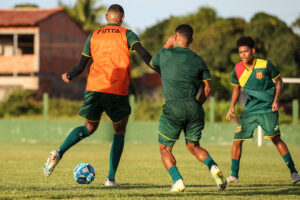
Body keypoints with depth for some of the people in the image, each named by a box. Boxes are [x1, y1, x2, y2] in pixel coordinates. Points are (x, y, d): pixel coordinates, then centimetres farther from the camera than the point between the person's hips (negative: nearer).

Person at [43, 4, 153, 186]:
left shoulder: (93, 36, 13)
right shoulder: (126, 34, 5)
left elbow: (81, 65, 13)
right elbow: (143, 53, -11)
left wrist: (68, 76, 31)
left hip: (94, 88, 3)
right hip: (118, 91, -3)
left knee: (89, 128, 19)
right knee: (119, 131, 14)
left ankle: (59, 152, -6)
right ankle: (111, 178, 5)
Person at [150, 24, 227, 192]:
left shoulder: (165, 54, 6)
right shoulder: (198, 60, 12)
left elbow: (153, 63, 30)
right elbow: (207, 89, 10)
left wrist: (167, 46, 38)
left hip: (173, 108, -3)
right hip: (193, 106, 3)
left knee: (165, 149, 11)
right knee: (193, 146, 20)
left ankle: (178, 180, -9)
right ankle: (213, 166, -8)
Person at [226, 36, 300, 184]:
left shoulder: (265, 65, -12)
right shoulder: (238, 69, -2)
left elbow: (278, 81, 2)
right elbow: (236, 88, 14)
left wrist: (276, 100, -10)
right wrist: (232, 107, 3)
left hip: (268, 108, -4)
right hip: (250, 109, 4)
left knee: (275, 138, -15)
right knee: (237, 140, -2)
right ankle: (234, 175, 13)